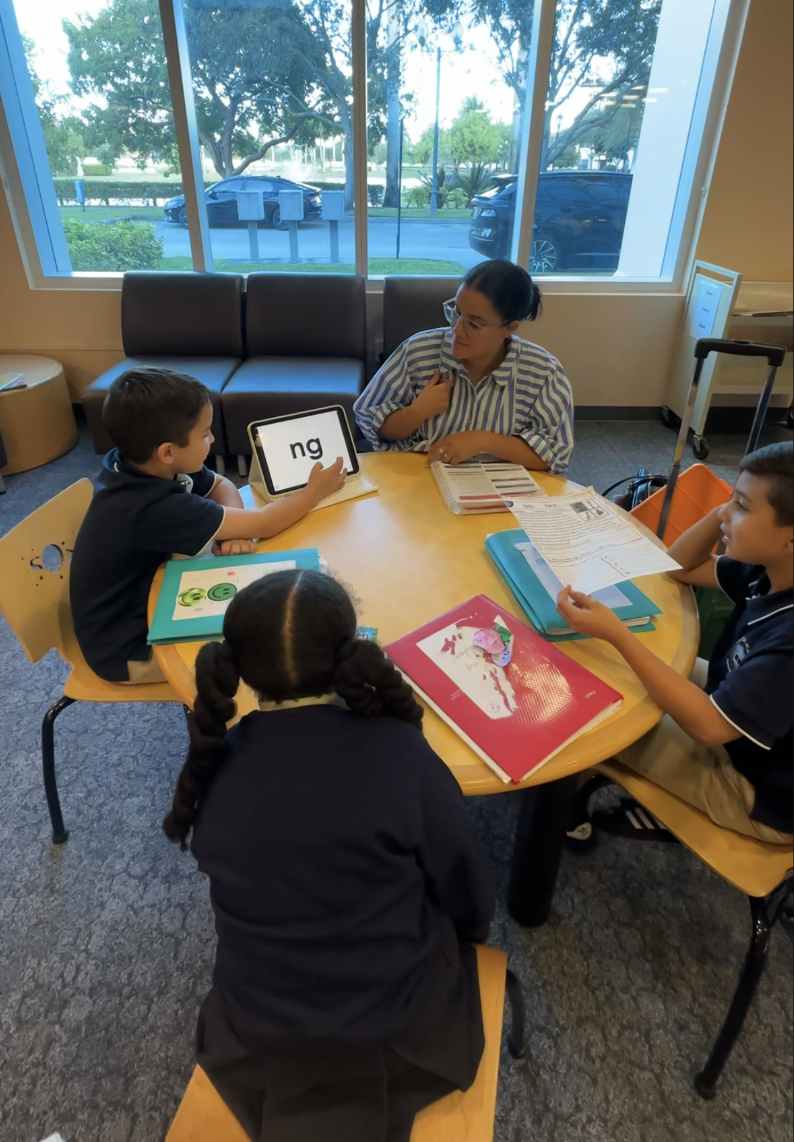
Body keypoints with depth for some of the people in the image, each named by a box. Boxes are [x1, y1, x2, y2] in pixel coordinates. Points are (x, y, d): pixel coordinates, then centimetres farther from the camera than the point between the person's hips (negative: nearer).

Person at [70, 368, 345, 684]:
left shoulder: (138, 465, -11)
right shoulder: (155, 508, -36)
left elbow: (221, 486, 3)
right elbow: (262, 525, -28)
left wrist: (231, 530, -19)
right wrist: (315, 491, -11)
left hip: (143, 600, 7)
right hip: (127, 647, -7)